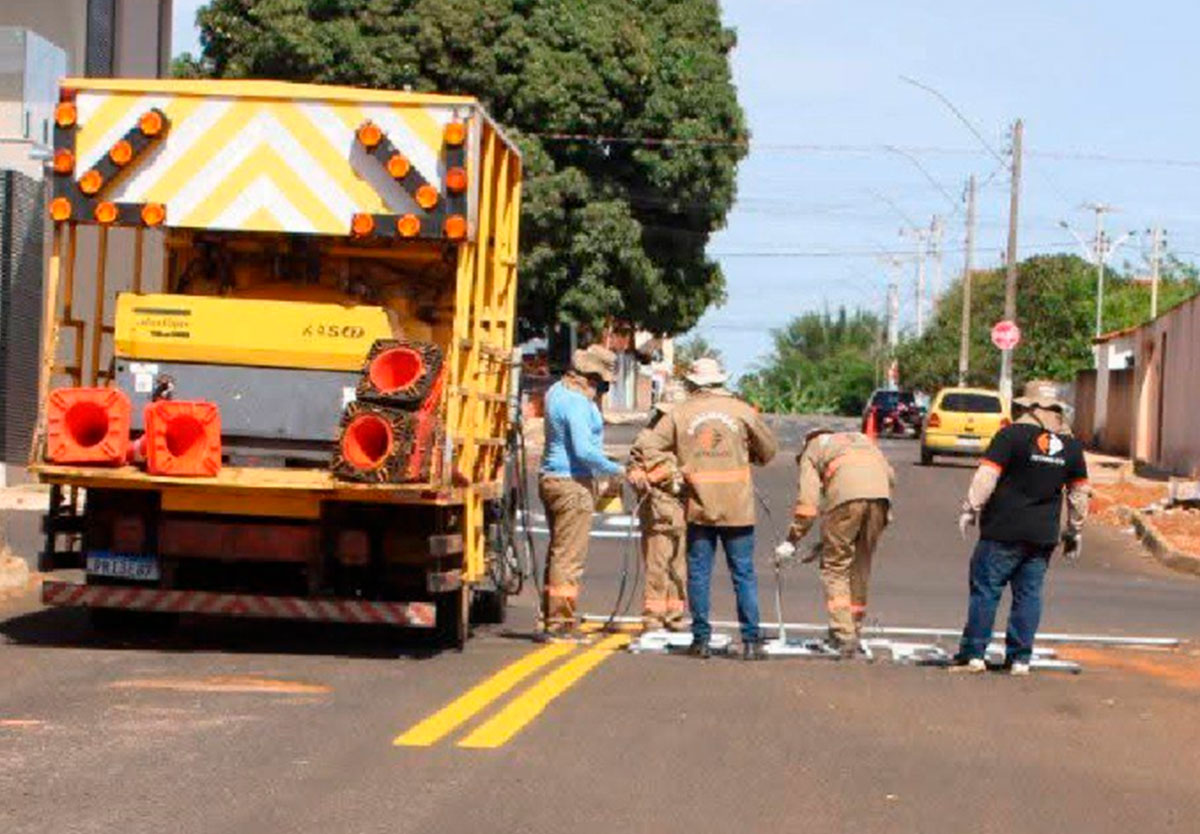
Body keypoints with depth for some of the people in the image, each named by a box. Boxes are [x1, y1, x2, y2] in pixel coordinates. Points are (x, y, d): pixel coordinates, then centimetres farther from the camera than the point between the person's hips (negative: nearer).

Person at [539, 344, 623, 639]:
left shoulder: (557, 390, 10)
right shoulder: (577, 403, -19)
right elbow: (584, 451, -25)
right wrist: (616, 470, -15)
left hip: (552, 479, 10)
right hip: (573, 483, -10)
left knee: (558, 552, 15)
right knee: (569, 556, -6)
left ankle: (552, 618, 20)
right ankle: (560, 623, -5)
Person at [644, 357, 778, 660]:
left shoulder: (680, 413, 1)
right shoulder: (742, 411, 1)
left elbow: (650, 448, -2)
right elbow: (768, 450, 9)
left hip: (699, 508, 0)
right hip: (738, 509, 0)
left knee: (698, 574, 7)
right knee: (744, 574, 4)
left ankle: (701, 639, 7)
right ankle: (751, 641, 2)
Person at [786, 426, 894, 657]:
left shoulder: (812, 450, 25)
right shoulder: (862, 440, 38)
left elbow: (808, 498, 11)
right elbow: (890, 475, 24)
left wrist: (792, 540, 14)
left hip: (846, 494, -4)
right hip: (880, 493, 4)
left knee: (835, 568, 5)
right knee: (861, 567, 17)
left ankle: (843, 636, -6)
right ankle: (855, 632, 21)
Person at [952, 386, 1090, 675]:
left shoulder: (1012, 435, -5)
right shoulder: (1071, 446, 11)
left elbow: (987, 475, -12)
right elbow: (1080, 493, 17)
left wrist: (969, 510, -8)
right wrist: (1074, 532, 24)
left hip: (1003, 532, -5)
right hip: (1043, 536, 5)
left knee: (985, 591, 0)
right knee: (1028, 595, 8)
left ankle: (973, 654, -2)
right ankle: (1020, 658, 7)